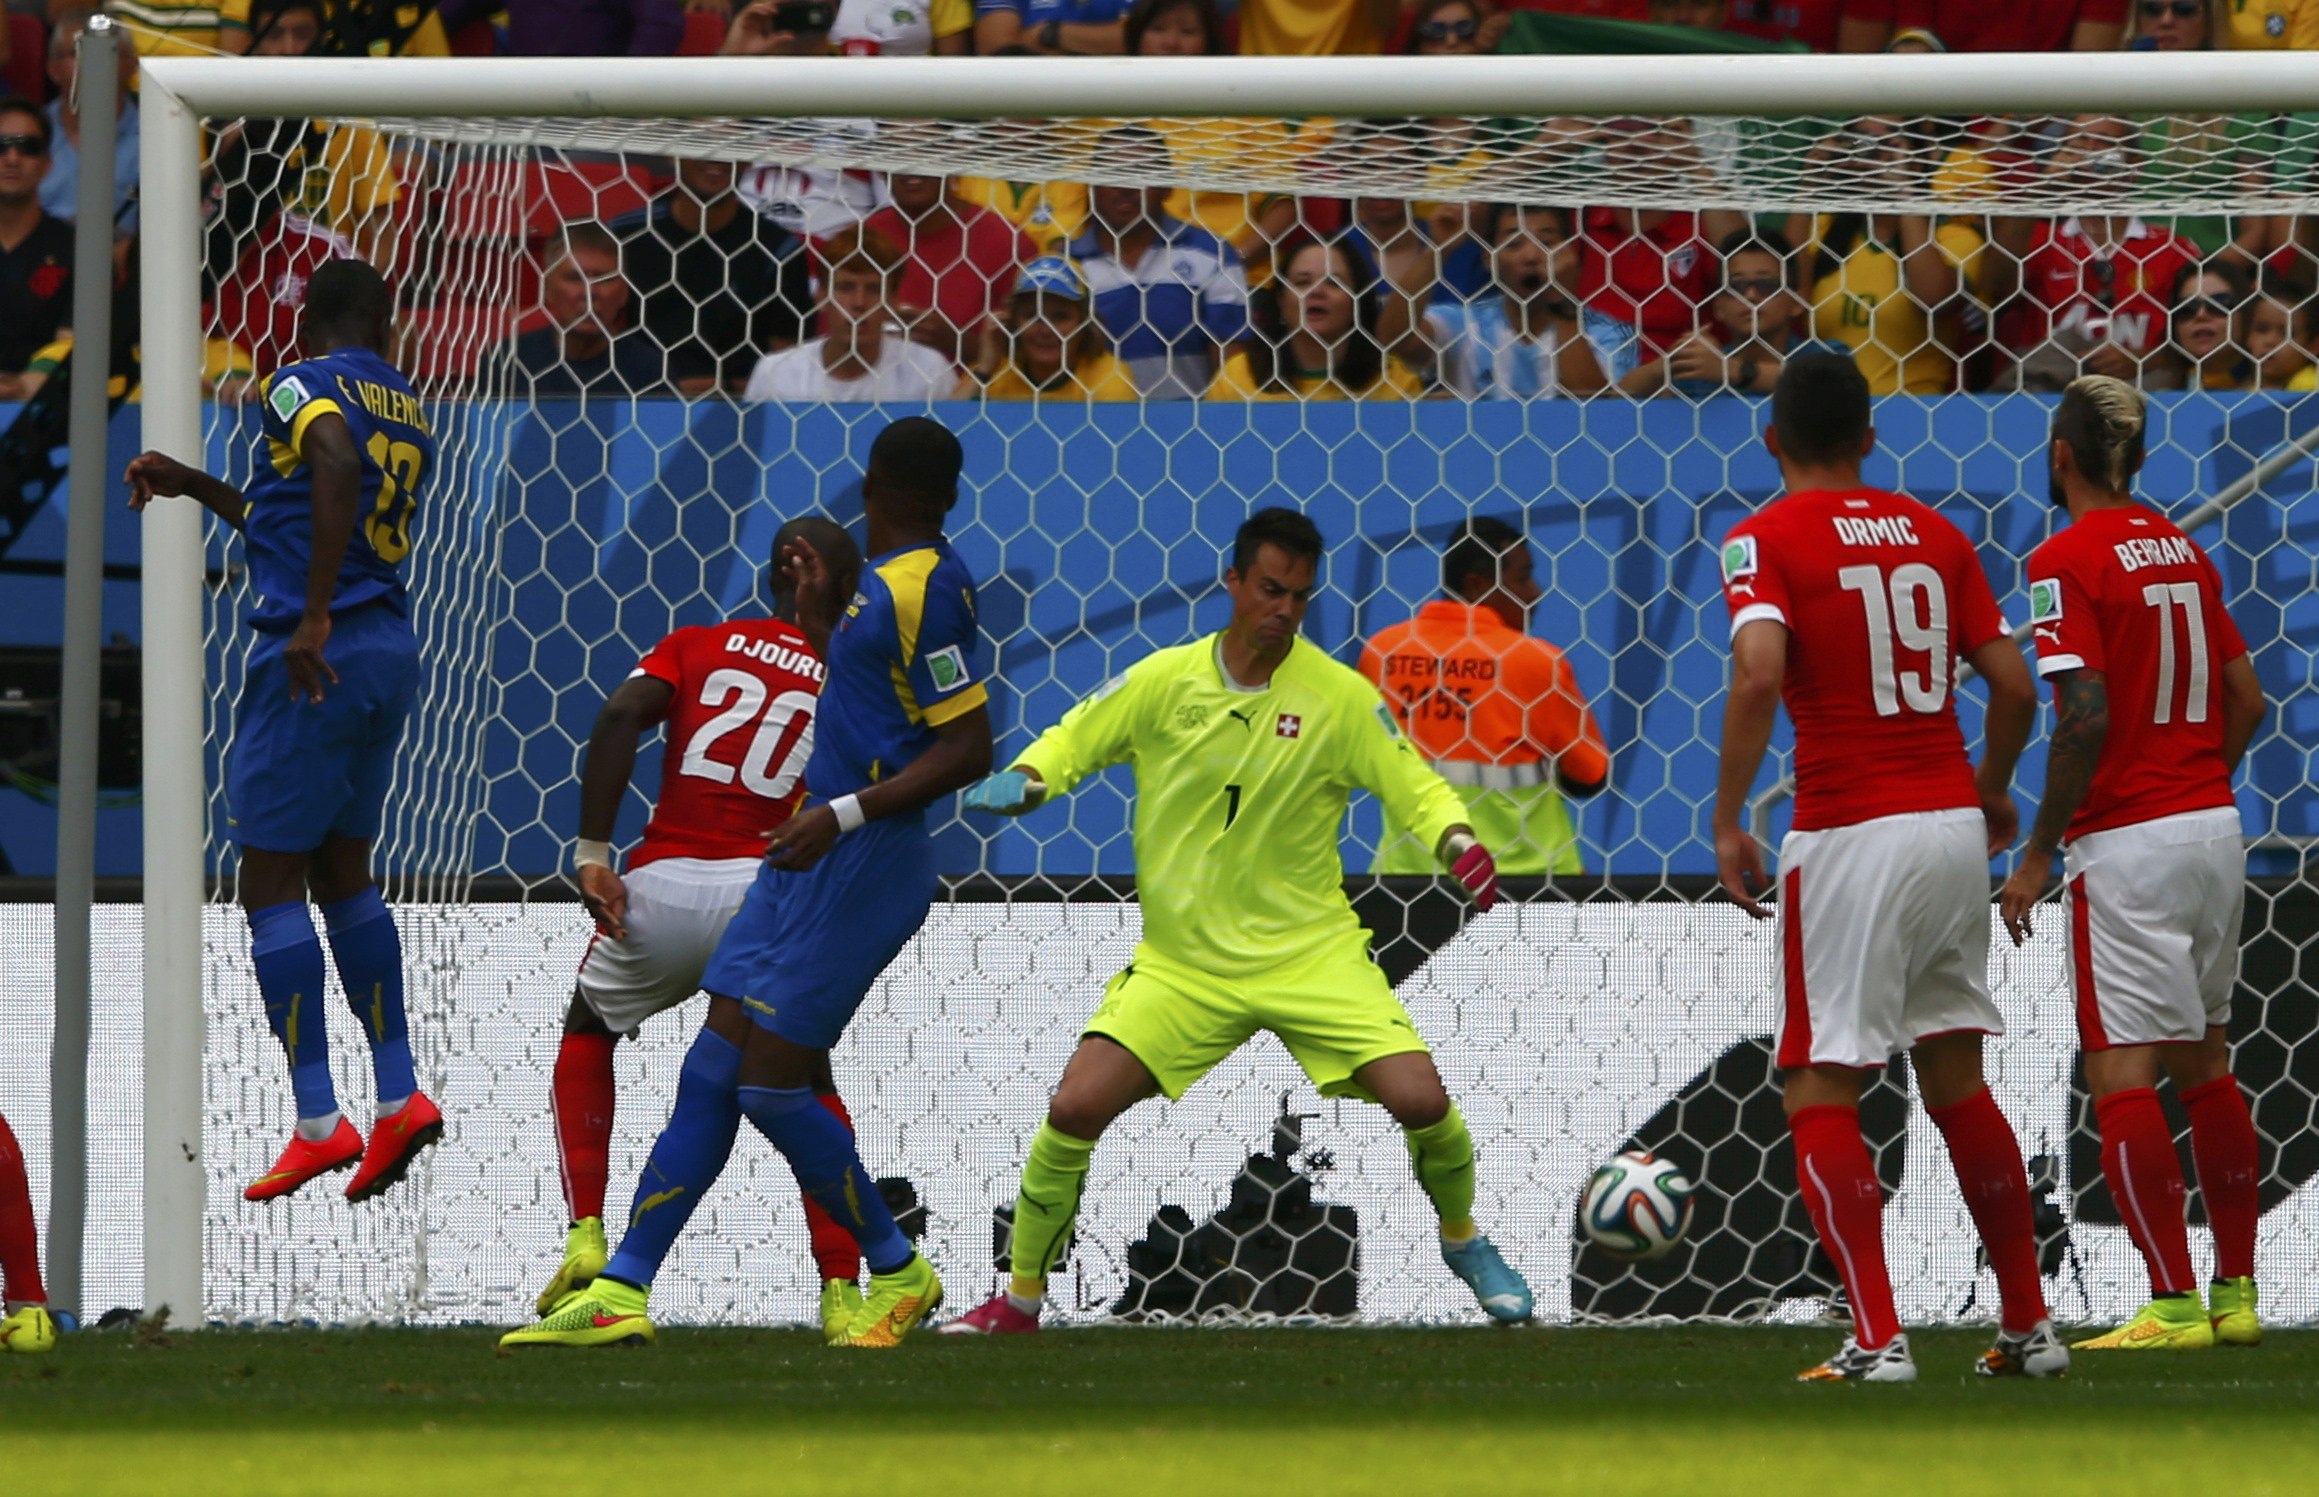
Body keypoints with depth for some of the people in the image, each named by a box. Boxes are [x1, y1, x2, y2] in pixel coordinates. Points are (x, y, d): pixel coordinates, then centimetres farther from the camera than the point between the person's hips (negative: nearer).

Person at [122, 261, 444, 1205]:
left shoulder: (303, 385, -7)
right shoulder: (407, 412, 18)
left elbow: (338, 464, -29)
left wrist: (313, 618, -30)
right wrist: (192, 486, 36)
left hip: (313, 659, -8)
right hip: (391, 655, 8)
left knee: (269, 886, -3)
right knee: (343, 873, 19)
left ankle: (318, 1121, -9)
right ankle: (398, 1098, 14)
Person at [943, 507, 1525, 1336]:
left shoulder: (1338, 695, -5)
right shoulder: (1165, 681, -2)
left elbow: (1414, 785, -1)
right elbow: (1073, 742, 10)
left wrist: (1457, 839, -21)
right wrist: (1022, 781, -11)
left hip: (1310, 949, -1)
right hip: (1183, 959, 1)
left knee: (1420, 1100, -16)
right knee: (1075, 1109, -15)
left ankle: (1463, 1240, 16)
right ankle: (1020, 1299, 4)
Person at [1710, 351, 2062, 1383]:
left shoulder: (1767, 538, -5)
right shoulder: (1933, 534, 11)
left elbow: (1759, 676, -21)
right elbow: (2014, 686, 9)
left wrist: (1727, 824, -14)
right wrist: (1993, 791, 27)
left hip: (1851, 836, -5)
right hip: (1953, 823, 5)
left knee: (1819, 1095, 0)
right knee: (1957, 1083, 17)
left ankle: (1877, 1339, -11)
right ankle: (2028, 1326, 19)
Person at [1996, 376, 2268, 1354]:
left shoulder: (2068, 559, -11)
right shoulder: (2183, 550, 11)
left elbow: (2087, 717, -19)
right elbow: (2246, 699, 13)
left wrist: (2040, 851, -13)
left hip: (2127, 842, -8)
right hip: (2215, 827, 8)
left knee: (2122, 1073, -6)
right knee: (2204, 1063, 16)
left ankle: (2174, 1302, -11)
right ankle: (2236, 1294, 19)